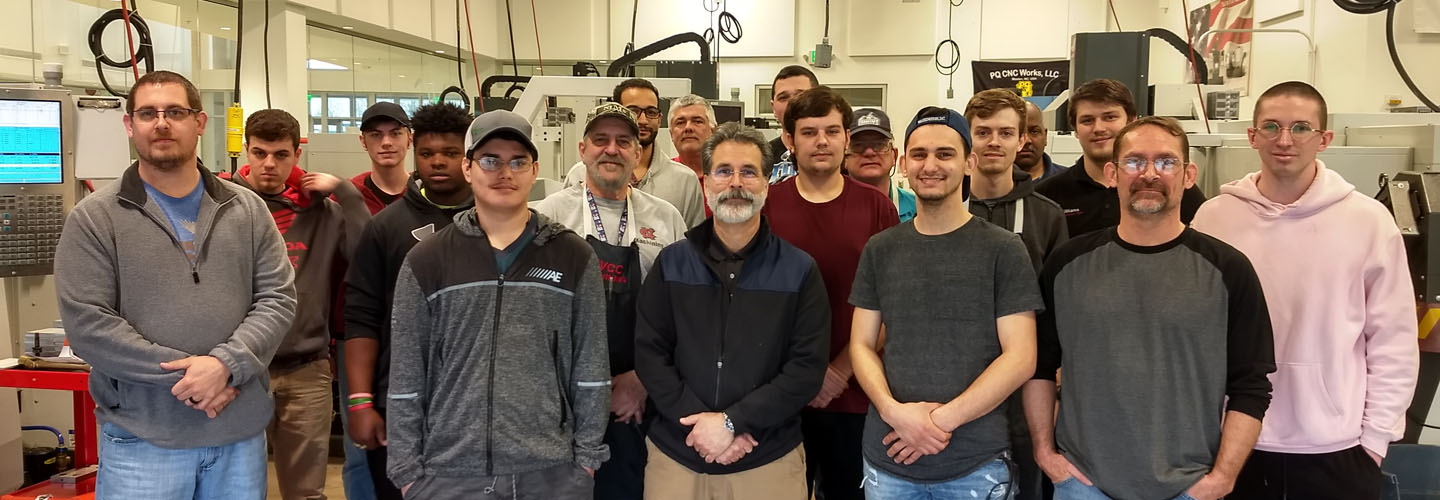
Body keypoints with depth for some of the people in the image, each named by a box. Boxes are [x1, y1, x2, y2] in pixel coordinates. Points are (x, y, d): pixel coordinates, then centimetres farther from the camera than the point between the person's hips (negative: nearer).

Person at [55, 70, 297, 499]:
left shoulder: (247, 209, 7)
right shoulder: (94, 218, -1)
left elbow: (278, 298, 0)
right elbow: (87, 324, -9)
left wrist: (225, 363, -16)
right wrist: (182, 374, -16)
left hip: (241, 430, 3)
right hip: (142, 437, -2)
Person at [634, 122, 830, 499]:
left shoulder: (800, 271, -1)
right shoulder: (671, 264, 3)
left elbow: (807, 368, -8)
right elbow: (649, 354, -1)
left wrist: (731, 422, -16)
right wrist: (698, 422, -14)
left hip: (769, 460, -1)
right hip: (677, 453, 1)